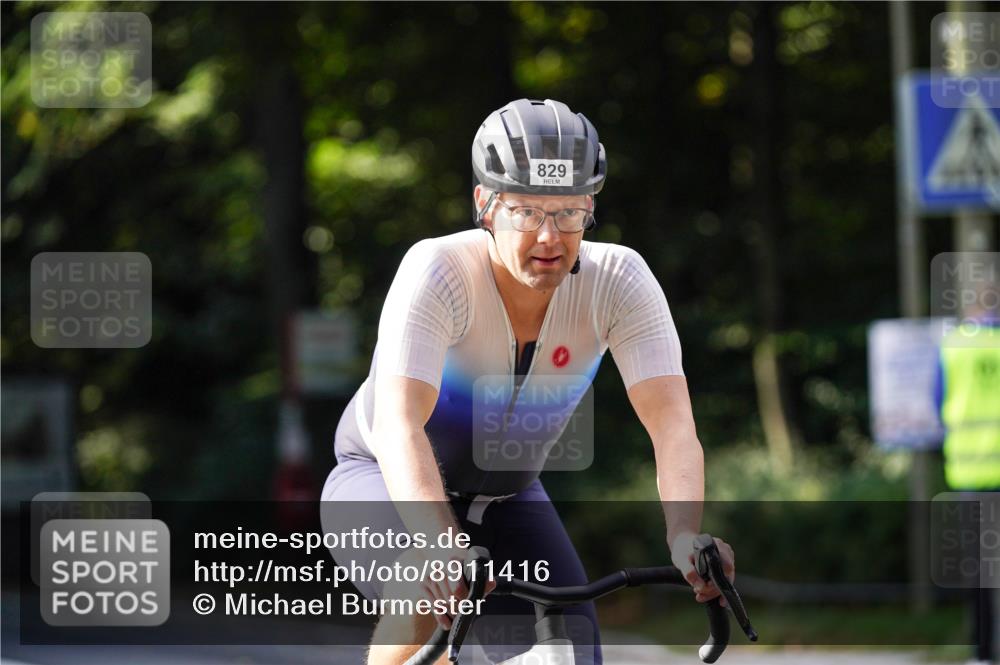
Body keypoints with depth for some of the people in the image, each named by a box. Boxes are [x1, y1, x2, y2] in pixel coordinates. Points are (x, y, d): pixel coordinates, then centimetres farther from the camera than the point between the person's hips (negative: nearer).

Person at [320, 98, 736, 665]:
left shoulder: (619, 281, -21)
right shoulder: (438, 271, -30)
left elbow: (672, 423, -31)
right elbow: (399, 426, -43)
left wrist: (685, 534, -51)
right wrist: (444, 545, -60)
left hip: (505, 497, 4)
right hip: (386, 483, -4)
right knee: (429, 596, -36)